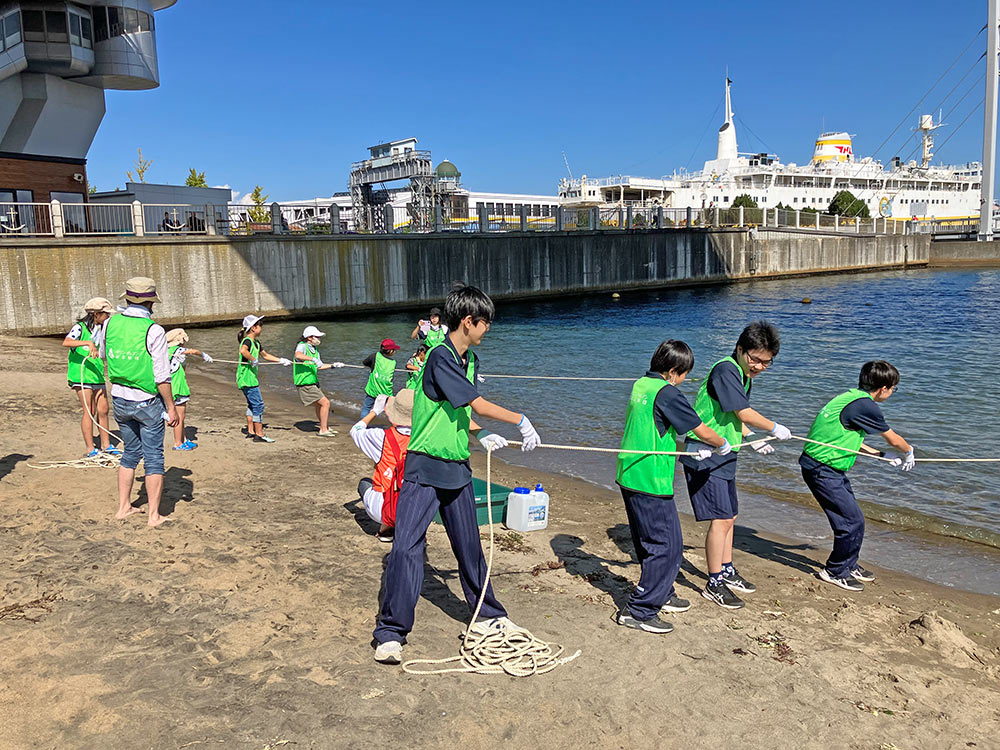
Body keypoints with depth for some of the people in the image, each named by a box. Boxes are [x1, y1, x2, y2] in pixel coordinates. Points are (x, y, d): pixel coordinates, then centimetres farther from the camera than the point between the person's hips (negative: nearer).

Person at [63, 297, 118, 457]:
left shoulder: (100, 328, 11)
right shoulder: (80, 327, -11)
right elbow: (66, 342, -30)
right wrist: (88, 343, -40)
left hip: (97, 375, 7)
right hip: (81, 376, -7)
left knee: (103, 410, 9)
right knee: (89, 412, -5)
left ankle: (106, 445, 20)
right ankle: (90, 449, 2)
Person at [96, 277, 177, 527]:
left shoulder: (110, 324, -1)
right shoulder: (154, 331, -17)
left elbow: (103, 355, 19)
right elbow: (162, 376, -16)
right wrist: (171, 407, -7)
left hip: (119, 399, 5)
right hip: (147, 402, -5)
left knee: (131, 452, 20)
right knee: (154, 457, 4)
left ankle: (123, 507, 26)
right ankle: (154, 515, 8)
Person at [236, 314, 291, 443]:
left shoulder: (256, 342, 15)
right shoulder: (247, 340, -15)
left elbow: (265, 355, 27)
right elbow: (243, 350, -38)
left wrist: (281, 360, 24)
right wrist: (254, 360, -27)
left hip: (251, 377, 10)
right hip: (247, 378, -10)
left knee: (252, 405, 17)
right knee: (258, 405, -8)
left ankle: (251, 431, 26)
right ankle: (259, 435, -4)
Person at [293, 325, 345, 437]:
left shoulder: (315, 350, 12)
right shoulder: (302, 346, -15)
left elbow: (318, 367, 21)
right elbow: (298, 355, -38)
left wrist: (333, 365, 20)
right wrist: (313, 359, -45)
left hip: (313, 383, 10)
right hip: (305, 384, -10)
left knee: (319, 405, 23)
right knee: (325, 402, -12)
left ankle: (326, 427, 39)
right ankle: (323, 430, -7)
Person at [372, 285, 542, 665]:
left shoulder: (470, 360, 11)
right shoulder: (440, 356, -17)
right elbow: (479, 405, -18)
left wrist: (480, 436, 4)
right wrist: (522, 421, -9)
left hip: (457, 467, 8)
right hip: (425, 466, -8)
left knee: (469, 547, 17)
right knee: (407, 546, -8)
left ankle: (488, 616, 32)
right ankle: (391, 633, 4)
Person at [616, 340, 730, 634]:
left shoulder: (641, 385, 11)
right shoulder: (667, 393, -16)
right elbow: (703, 431, -8)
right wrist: (722, 444, 12)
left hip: (629, 476, 10)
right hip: (651, 482, -10)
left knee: (651, 542, 22)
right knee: (667, 546, -1)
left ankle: (661, 595, 37)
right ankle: (639, 611, 3)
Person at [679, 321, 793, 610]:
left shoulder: (744, 376, 13)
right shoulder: (726, 370, -18)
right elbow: (744, 414, -20)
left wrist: (752, 439, 22)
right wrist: (775, 428, -6)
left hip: (724, 456, 10)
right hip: (705, 456, -10)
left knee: (729, 517, 18)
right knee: (720, 519, -9)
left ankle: (727, 572, 33)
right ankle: (714, 584, 2)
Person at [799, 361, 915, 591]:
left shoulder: (851, 397, 10)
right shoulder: (865, 406, -19)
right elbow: (894, 440, -3)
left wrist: (880, 454, 26)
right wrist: (909, 453, 18)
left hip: (831, 469, 10)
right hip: (822, 470, -10)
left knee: (851, 516, 19)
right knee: (853, 521, -5)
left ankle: (849, 566, 34)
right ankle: (835, 571, 11)